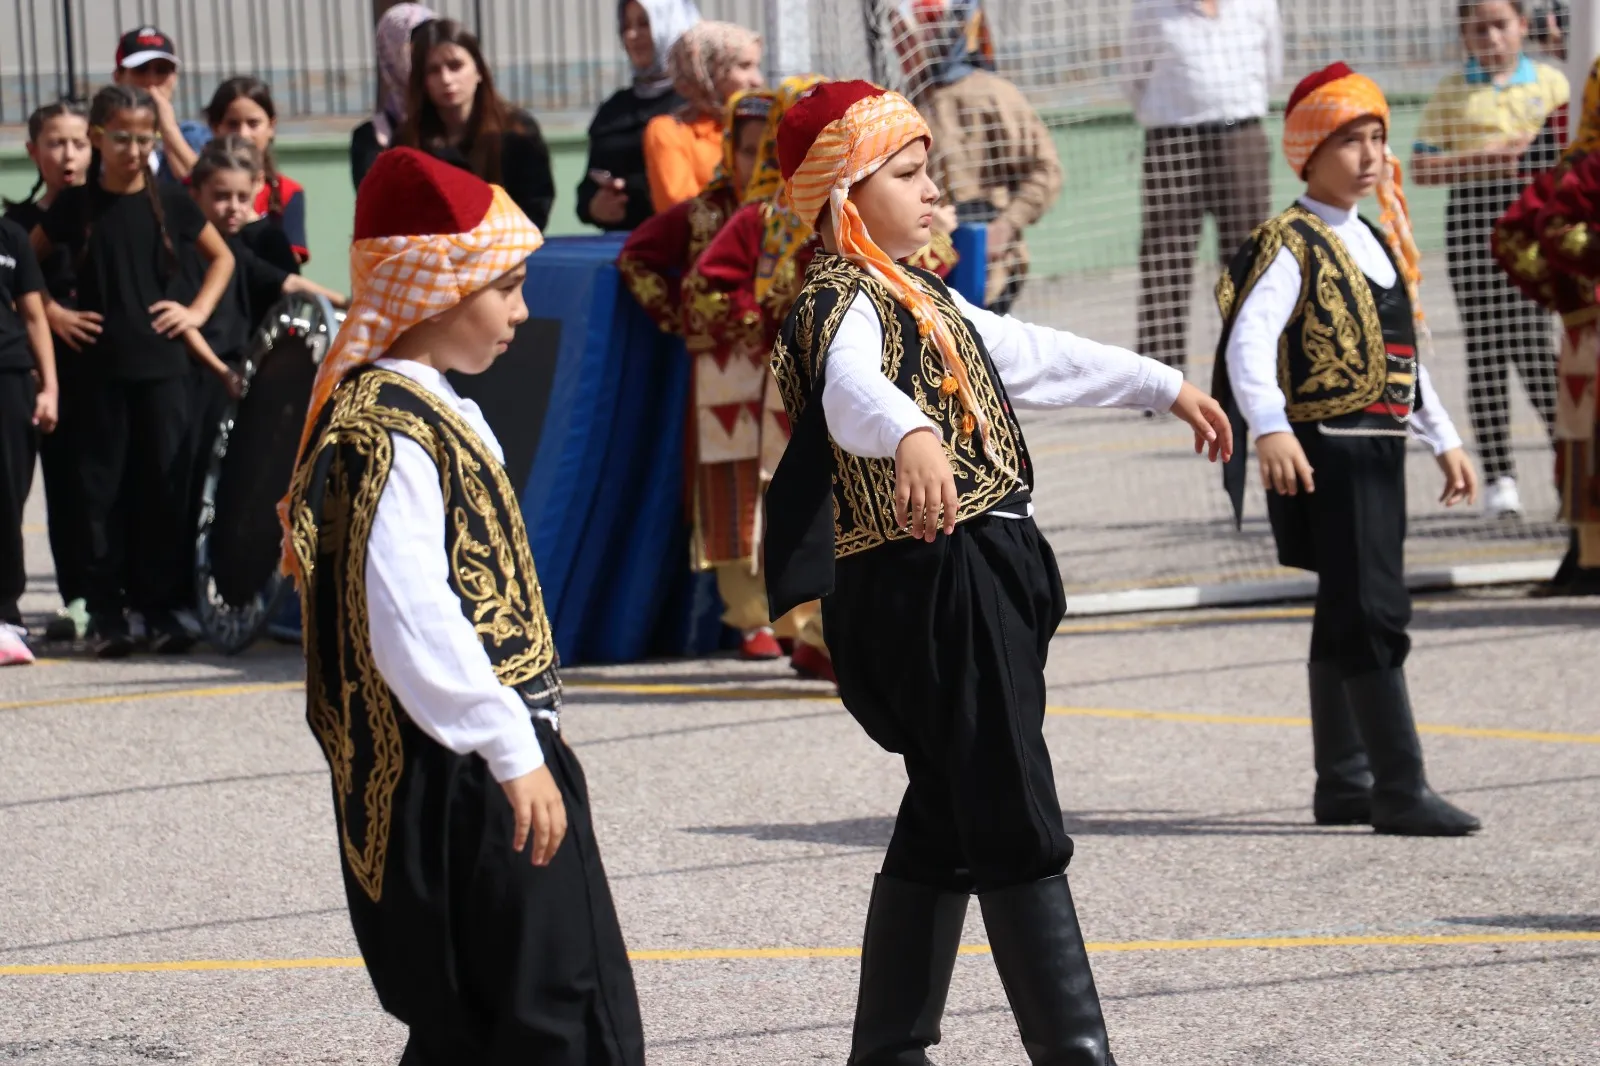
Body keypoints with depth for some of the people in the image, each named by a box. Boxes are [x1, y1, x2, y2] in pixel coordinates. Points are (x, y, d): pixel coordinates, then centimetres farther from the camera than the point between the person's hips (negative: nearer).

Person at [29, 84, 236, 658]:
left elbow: (221, 257, 17)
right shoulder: (75, 205, 2)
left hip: (162, 364, 1)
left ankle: (162, 607, 8)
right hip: (100, 367, -1)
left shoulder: (170, 202, 3)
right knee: (104, 488, 0)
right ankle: (106, 614, 5)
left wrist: (198, 310, 4)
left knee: (164, 486, 1)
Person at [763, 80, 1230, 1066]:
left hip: (979, 579, 10)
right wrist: (912, 439, -59)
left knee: (948, 821, 14)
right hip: (932, 582, -10)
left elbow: (1030, 353, 33)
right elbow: (853, 391, -37)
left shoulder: (917, 295, 19)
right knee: (1021, 832, -12)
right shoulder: (842, 301, -14)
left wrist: (1164, 386, 41)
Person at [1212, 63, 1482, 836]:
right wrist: (1271, 429, -35)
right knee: (1373, 613, -13)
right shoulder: (1291, 244, -9)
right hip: (1327, 452, -9)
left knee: (1347, 617, 13)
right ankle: (1400, 790, -14)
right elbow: (1248, 341, -22)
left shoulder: (1379, 241, 17)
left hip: (1380, 451, 9)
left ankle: (1343, 785, 20)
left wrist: (1443, 441, 24)